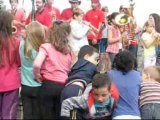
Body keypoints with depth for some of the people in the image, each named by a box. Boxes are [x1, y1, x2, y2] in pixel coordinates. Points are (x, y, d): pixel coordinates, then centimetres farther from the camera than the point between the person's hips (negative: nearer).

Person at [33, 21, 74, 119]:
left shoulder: (46, 47, -7)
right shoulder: (68, 49, 8)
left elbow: (36, 65, -21)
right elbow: (71, 69, 14)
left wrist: (37, 76, -5)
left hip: (49, 85, -4)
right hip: (63, 85, 4)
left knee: (47, 115, 9)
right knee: (59, 115, 16)